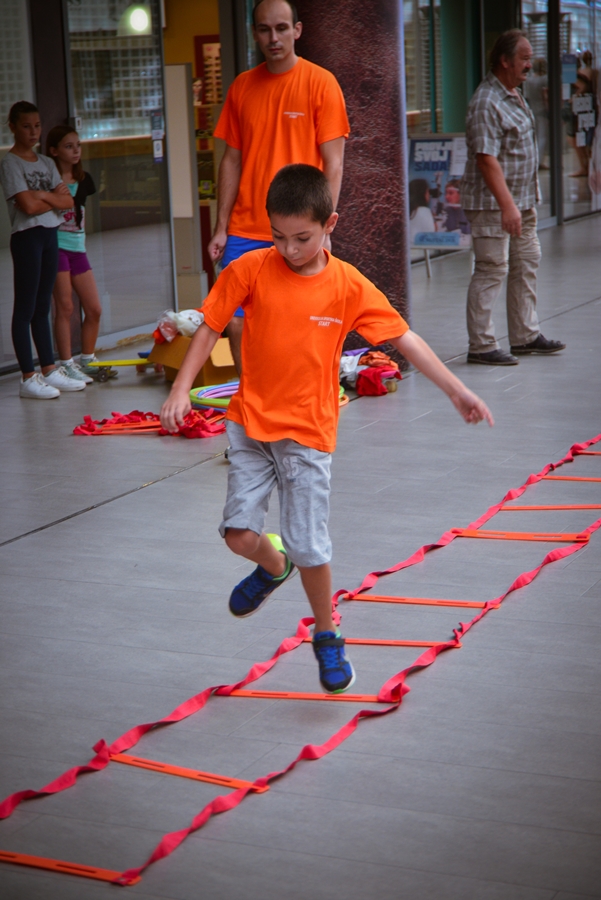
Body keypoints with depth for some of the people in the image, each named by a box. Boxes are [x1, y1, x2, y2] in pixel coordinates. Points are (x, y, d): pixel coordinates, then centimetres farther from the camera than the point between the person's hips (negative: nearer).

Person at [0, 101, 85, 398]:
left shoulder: (46, 163, 14)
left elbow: (68, 201, 5)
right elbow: (28, 205, -16)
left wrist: (43, 195, -10)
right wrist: (55, 198, -2)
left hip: (50, 235, 7)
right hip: (27, 237, -7)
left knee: (42, 307, 12)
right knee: (25, 309, -5)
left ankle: (49, 371, 15)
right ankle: (28, 378, -4)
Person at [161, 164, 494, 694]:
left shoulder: (349, 286, -6)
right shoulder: (250, 270, -6)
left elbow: (404, 339, -2)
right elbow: (210, 328, 1)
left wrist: (456, 391, -4)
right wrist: (181, 389, -7)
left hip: (308, 431, -1)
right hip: (250, 421, 1)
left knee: (310, 547, -2)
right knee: (239, 534, -4)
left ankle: (327, 638, 23)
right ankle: (273, 566, 34)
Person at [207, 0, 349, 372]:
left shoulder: (321, 83, -3)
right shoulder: (242, 87, 9)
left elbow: (333, 164, -5)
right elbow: (232, 160, 13)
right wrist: (221, 227, 7)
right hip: (245, 231, 4)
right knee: (236, 322, 1)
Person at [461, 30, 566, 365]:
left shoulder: (515, 95, 13)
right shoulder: (487, 102, -18)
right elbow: (486, 159, -25)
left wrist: (528, 198, 20)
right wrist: (507, 205, -29)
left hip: (522, 199, 10)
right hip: (493, 203, -10)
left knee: (527, 263, 14)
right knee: (492, 270, -7)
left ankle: (525, 336, 23)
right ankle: (482, 346, -2)